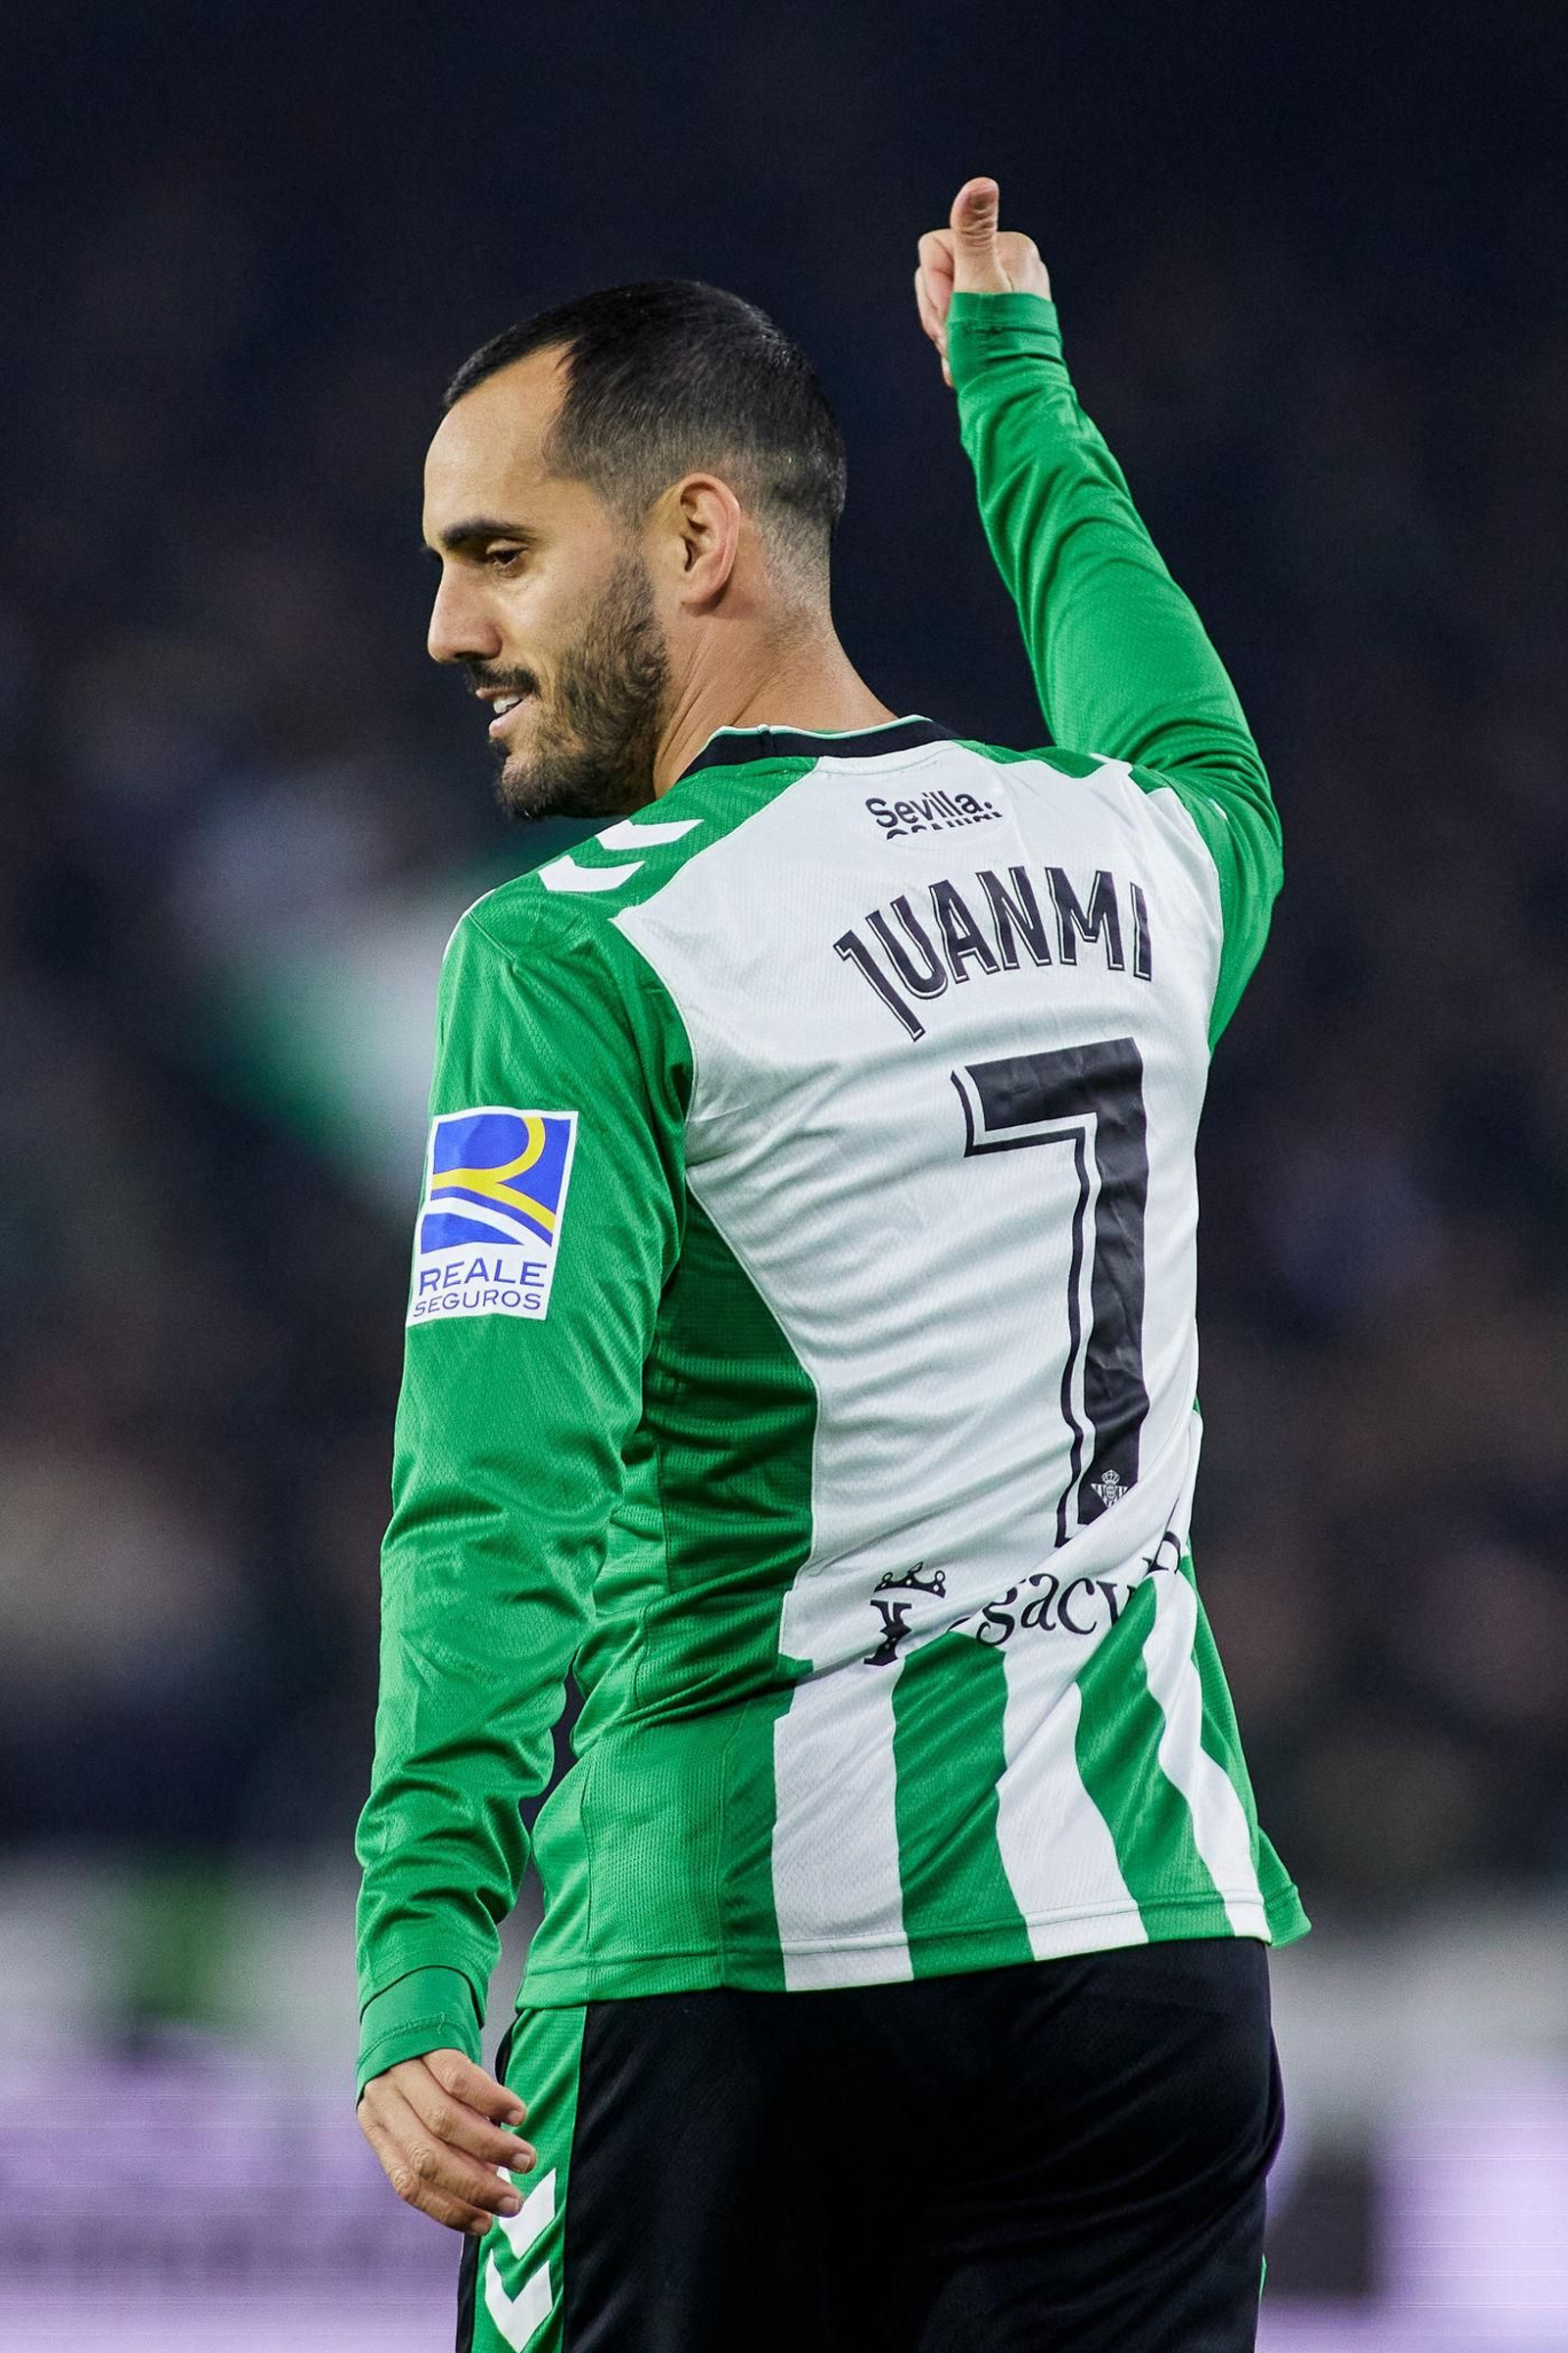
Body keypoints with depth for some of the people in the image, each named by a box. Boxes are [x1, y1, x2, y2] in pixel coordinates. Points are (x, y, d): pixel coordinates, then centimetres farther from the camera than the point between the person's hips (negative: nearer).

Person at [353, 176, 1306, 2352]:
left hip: (734, 1962, -5)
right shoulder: (1144, 860, 9)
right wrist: (1013, 384, 52)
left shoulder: (578, 956, -9)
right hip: (1149, 1926, 5)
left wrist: (421, 1966, -28)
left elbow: (505, 1476, -20)